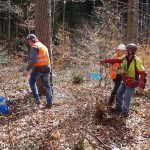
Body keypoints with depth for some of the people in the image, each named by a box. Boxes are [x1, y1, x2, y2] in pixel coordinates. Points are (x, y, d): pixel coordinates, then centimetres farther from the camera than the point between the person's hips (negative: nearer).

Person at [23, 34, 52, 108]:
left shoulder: (34, 47, -12)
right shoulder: (43, 46, 15)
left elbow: (33, 60, -25)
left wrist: (27, 69, -25)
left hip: (38, 69, -7)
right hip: (46, 68, 7)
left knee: (32, 82, 16)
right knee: (47, 85, 12)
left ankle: (37, 99, 12)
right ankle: (49, 103, 14)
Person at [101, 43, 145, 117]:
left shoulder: (137, 61, -29)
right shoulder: (125, 58, -9)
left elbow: (142, 74, -28)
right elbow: (115, 60, 3)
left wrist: (141, 86, -32)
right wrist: (105, 61, 0)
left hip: (131, 84, -7)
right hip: (124, 82, 7)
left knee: (126, 98, -3)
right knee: (119, 94, 21)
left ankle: (124, 113, 18)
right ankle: (118, 107, 43)